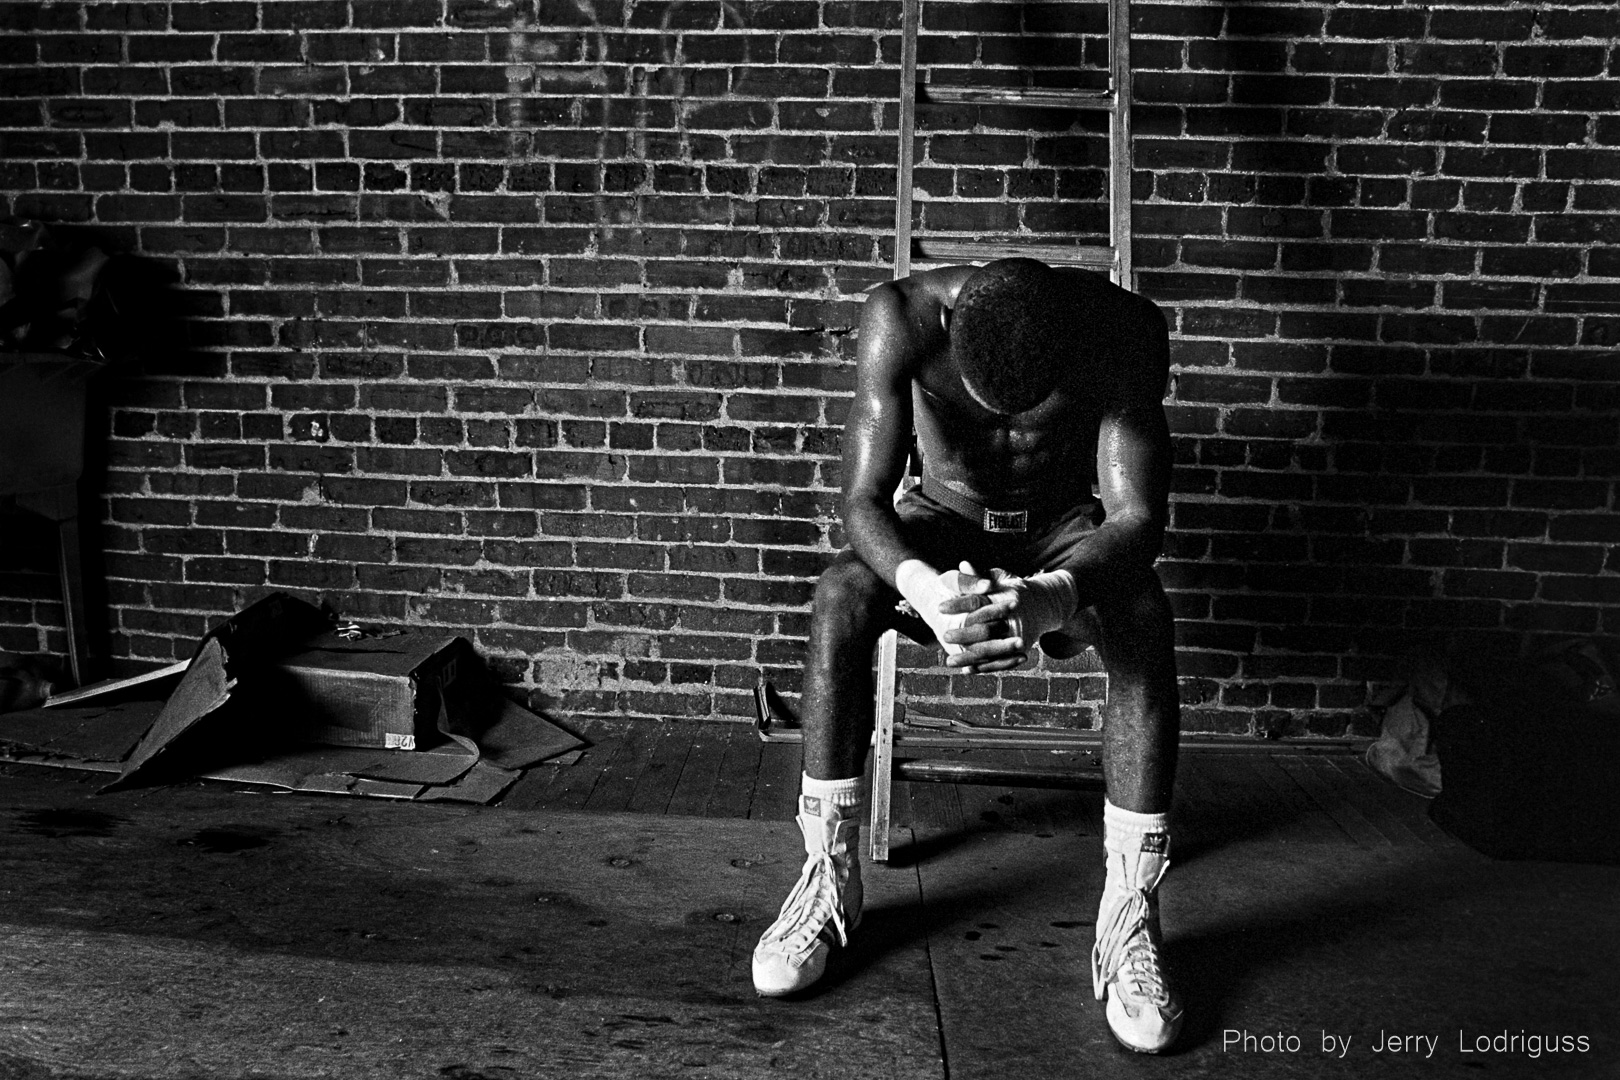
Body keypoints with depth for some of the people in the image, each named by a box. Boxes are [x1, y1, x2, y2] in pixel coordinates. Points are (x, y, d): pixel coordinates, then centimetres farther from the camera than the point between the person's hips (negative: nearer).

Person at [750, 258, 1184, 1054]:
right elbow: (862, 502, -30)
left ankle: (1131, 914, -23)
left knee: (1145, 622, -32)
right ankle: (828, 878, -19)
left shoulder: (1122, 331, -28)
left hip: (1064, 533, 0)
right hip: (942, 519, 0)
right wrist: (921, 585, -52)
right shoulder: (903, 316, -28)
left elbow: (1137, 517, -30)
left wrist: (1056, 596, -52)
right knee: (840, 597, -31)